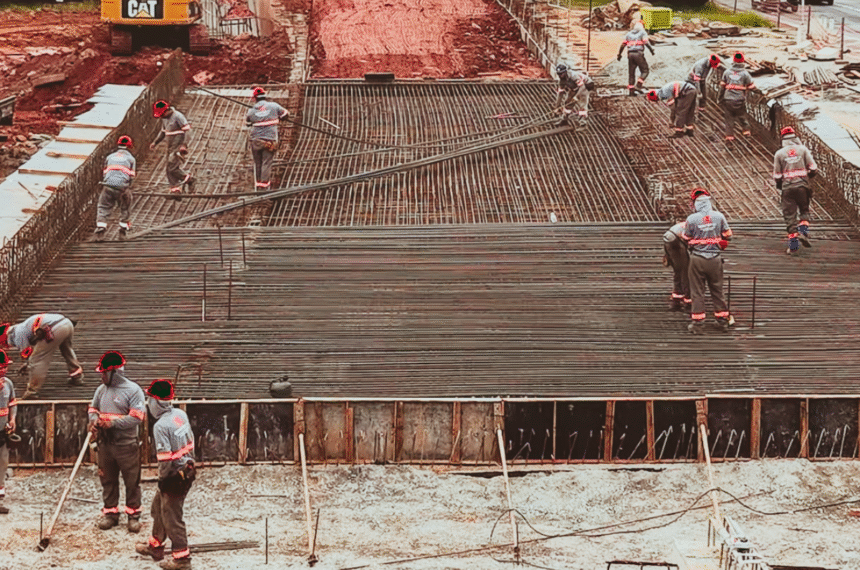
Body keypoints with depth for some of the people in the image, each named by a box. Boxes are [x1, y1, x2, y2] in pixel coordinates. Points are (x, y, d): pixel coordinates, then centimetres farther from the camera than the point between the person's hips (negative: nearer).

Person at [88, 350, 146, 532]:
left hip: (127, 444, -5)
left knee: (132, 481, 2)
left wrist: (113, 423, -22)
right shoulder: (102, 389, 8)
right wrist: (94, 419, -4)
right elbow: (93, 408, 20)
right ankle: (110, 512, 24)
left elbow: (137, 417, -17)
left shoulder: (133, 390, -10)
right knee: (108, 480, 12)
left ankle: (133, 514, 13)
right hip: (105, 443, 5)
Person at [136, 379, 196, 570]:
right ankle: (155, 546, 38)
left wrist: (163, 479, -13)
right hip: (188, 469, 9)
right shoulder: (181, 414, 2)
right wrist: (190, 462, 20)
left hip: (174, 475, -9)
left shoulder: (161, 425, -23)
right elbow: (190, 441, 11)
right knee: (159, 506, 24)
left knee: (171, 517, 4)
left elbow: (165, 456, -23)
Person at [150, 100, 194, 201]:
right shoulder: (164, 119, 11)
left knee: (173, 169, -15)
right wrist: (155, 142, 16)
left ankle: (188, 179, 5)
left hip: (179, 148, -9)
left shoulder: (178, 117, -16)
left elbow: (186, 131, -20)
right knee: (170, 170, 6)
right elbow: (163, 132, 25)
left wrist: (184, 145, -28)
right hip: (170, 147, 9)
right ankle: (176, 190, 12)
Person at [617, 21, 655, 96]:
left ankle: (631, 90, 5)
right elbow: (646, 42, -11)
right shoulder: (643, 32, 6)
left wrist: (619, 54, 21)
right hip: (638, 53, -5)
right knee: (644, 71, 4)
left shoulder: (629, 34, 19)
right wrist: (651, 50, -8)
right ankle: (638, 86, -11)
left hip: (630, 54, 5)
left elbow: (623, 44, 15)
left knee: (631, 73, 9)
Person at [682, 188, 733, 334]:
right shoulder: (719, 217, -6)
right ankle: (722, 321, 21)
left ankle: (698, 323, 9)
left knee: (697, 291, 7)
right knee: (717, 290, 14)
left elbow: (686, 238, -2)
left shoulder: (692, 219, -13)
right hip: (715, 259, 2)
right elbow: (728, 236, 4)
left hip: (697, 259, -2)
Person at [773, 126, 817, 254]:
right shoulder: (803, 150, 3)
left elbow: (777, 176, 2)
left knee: (790, 216, 2)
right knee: (804, 211, 21)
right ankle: (803, 231, -3)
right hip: (802, 186, 1)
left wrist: (780, 184, 22)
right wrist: (807, 176, 21)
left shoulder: (779, 154, 2)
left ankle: (793, 245, -3)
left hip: (787, 188, 0)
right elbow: (813, 169, 0)